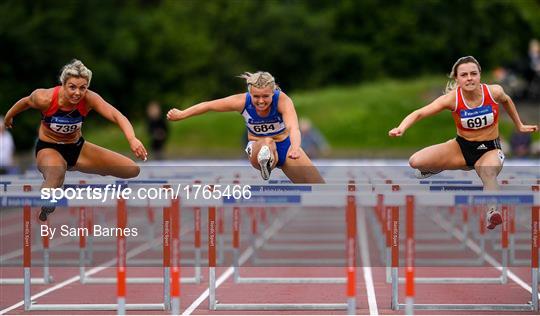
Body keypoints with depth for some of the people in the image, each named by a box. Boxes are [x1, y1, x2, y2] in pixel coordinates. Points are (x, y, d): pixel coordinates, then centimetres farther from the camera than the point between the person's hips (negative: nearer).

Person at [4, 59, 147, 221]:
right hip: (48, 149, -4)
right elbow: (25, 102, -2)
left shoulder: (89, 98, -25)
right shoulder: (45, 98, -26)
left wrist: (132, 139, -60)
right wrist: (8, 117, 19)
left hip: (77, 147, 4)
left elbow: (115, 115, -41)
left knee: (132, 170, -2)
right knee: (57, 175, -44)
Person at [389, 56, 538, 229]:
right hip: (462, 147, 2)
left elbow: (506, 101, 11)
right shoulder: (452, 99, -18)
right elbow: (419, 113, -25)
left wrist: (520, 126, 19)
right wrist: (401, 128, -43)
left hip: (490, 149, -2)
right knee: (415, 161, -14)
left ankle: (492, 211, -59)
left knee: (489, 174, -38)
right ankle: (437, 169, 20)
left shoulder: (494, 92, -15)